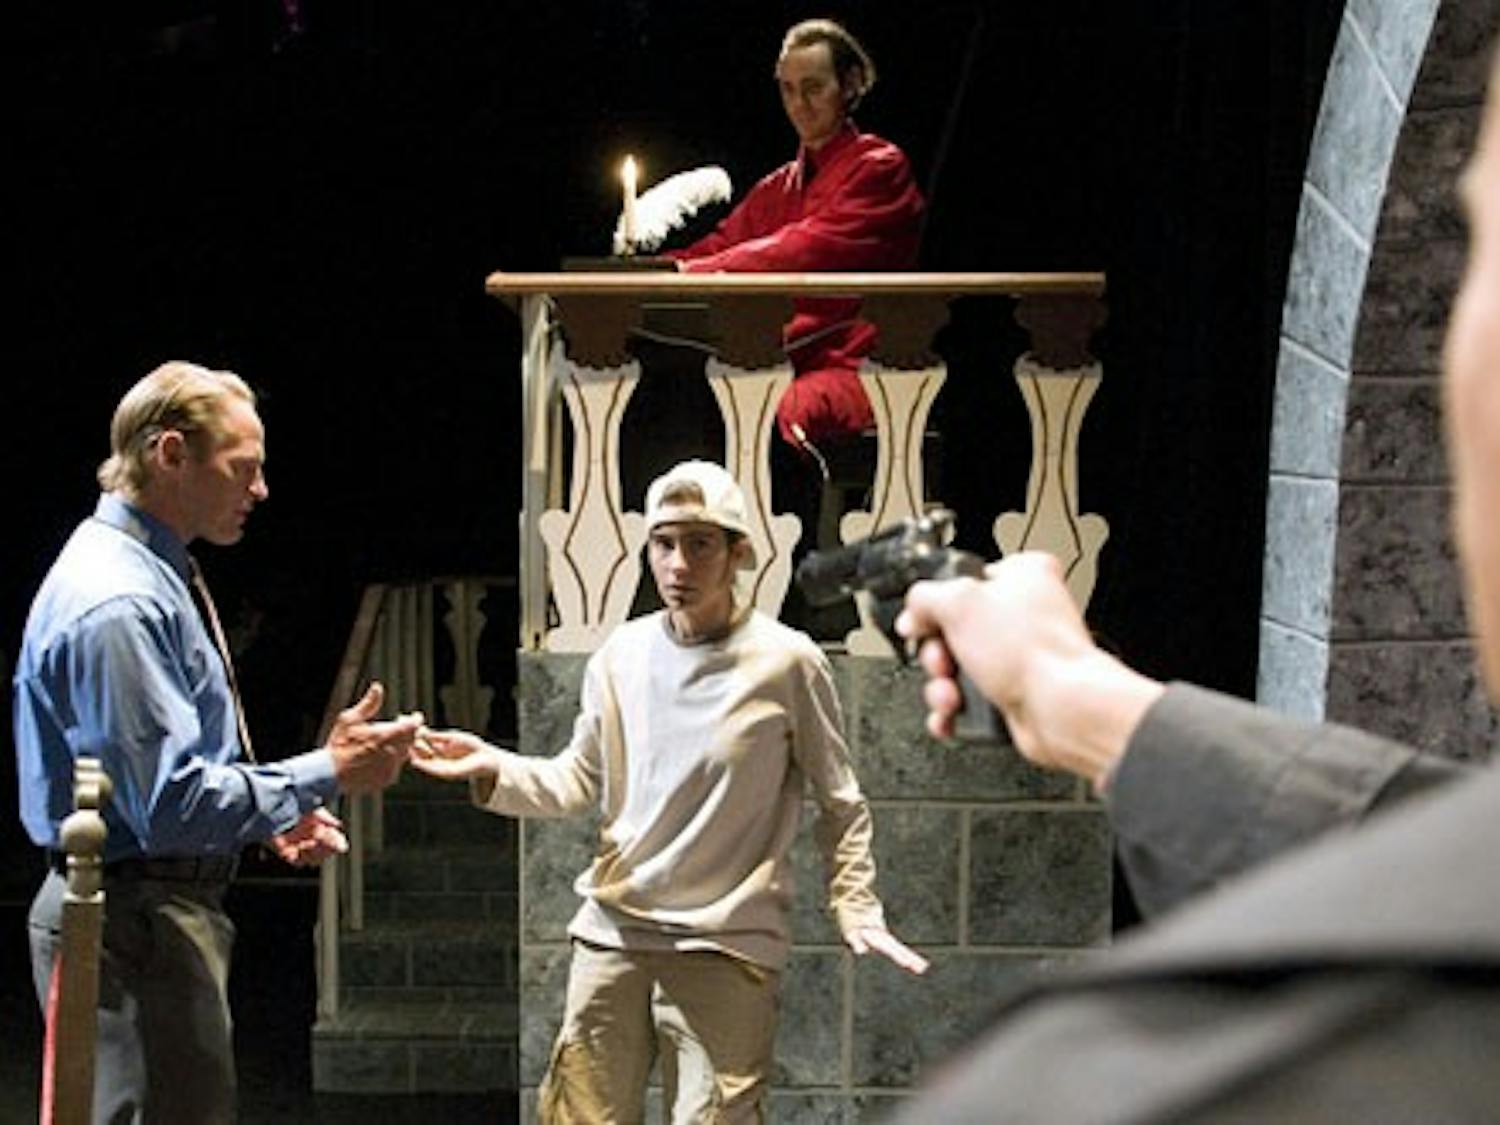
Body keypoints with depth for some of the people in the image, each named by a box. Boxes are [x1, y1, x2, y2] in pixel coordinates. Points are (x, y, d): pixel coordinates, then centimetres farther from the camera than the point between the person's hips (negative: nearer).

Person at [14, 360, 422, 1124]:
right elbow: (172, 805, -25)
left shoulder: (149, 574, 13)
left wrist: (269, 816, 12)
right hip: (136, 918, -11)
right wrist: (328, 774, -19)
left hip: (163, 908, 11)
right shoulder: (119, 602, -21)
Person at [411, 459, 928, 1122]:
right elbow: (580, 781, 10)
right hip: (612, 931, 4)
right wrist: (497, 769, -6)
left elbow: (838, 802, 2)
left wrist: (855, 907, -6)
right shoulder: (620, 656, 4)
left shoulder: (786, 662, -6)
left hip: (727, 944, -3)